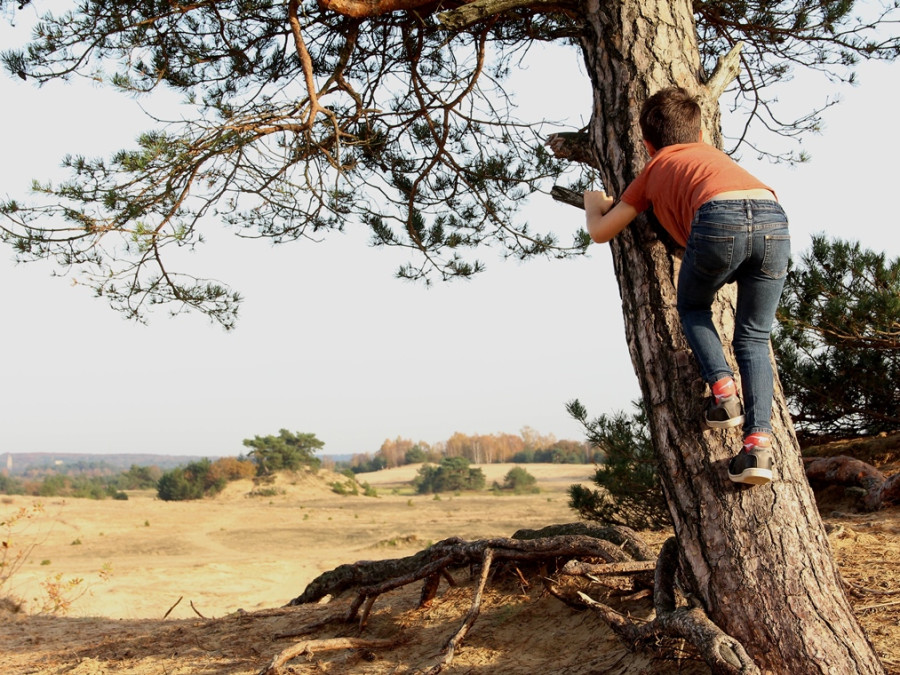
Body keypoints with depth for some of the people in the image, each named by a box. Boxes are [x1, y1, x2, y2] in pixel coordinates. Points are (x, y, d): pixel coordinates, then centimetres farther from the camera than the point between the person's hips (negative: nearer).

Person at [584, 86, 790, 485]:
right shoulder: (711, 152, 40)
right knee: (753, 338, 15)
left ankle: (723, 390, 5)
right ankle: (759, 442, 1)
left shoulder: (655, 170, 30)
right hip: (773, 218, 3)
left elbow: (600, 232, 36)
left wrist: (593, 204, 57)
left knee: (692, 309, 25)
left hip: (719, 219, -3)